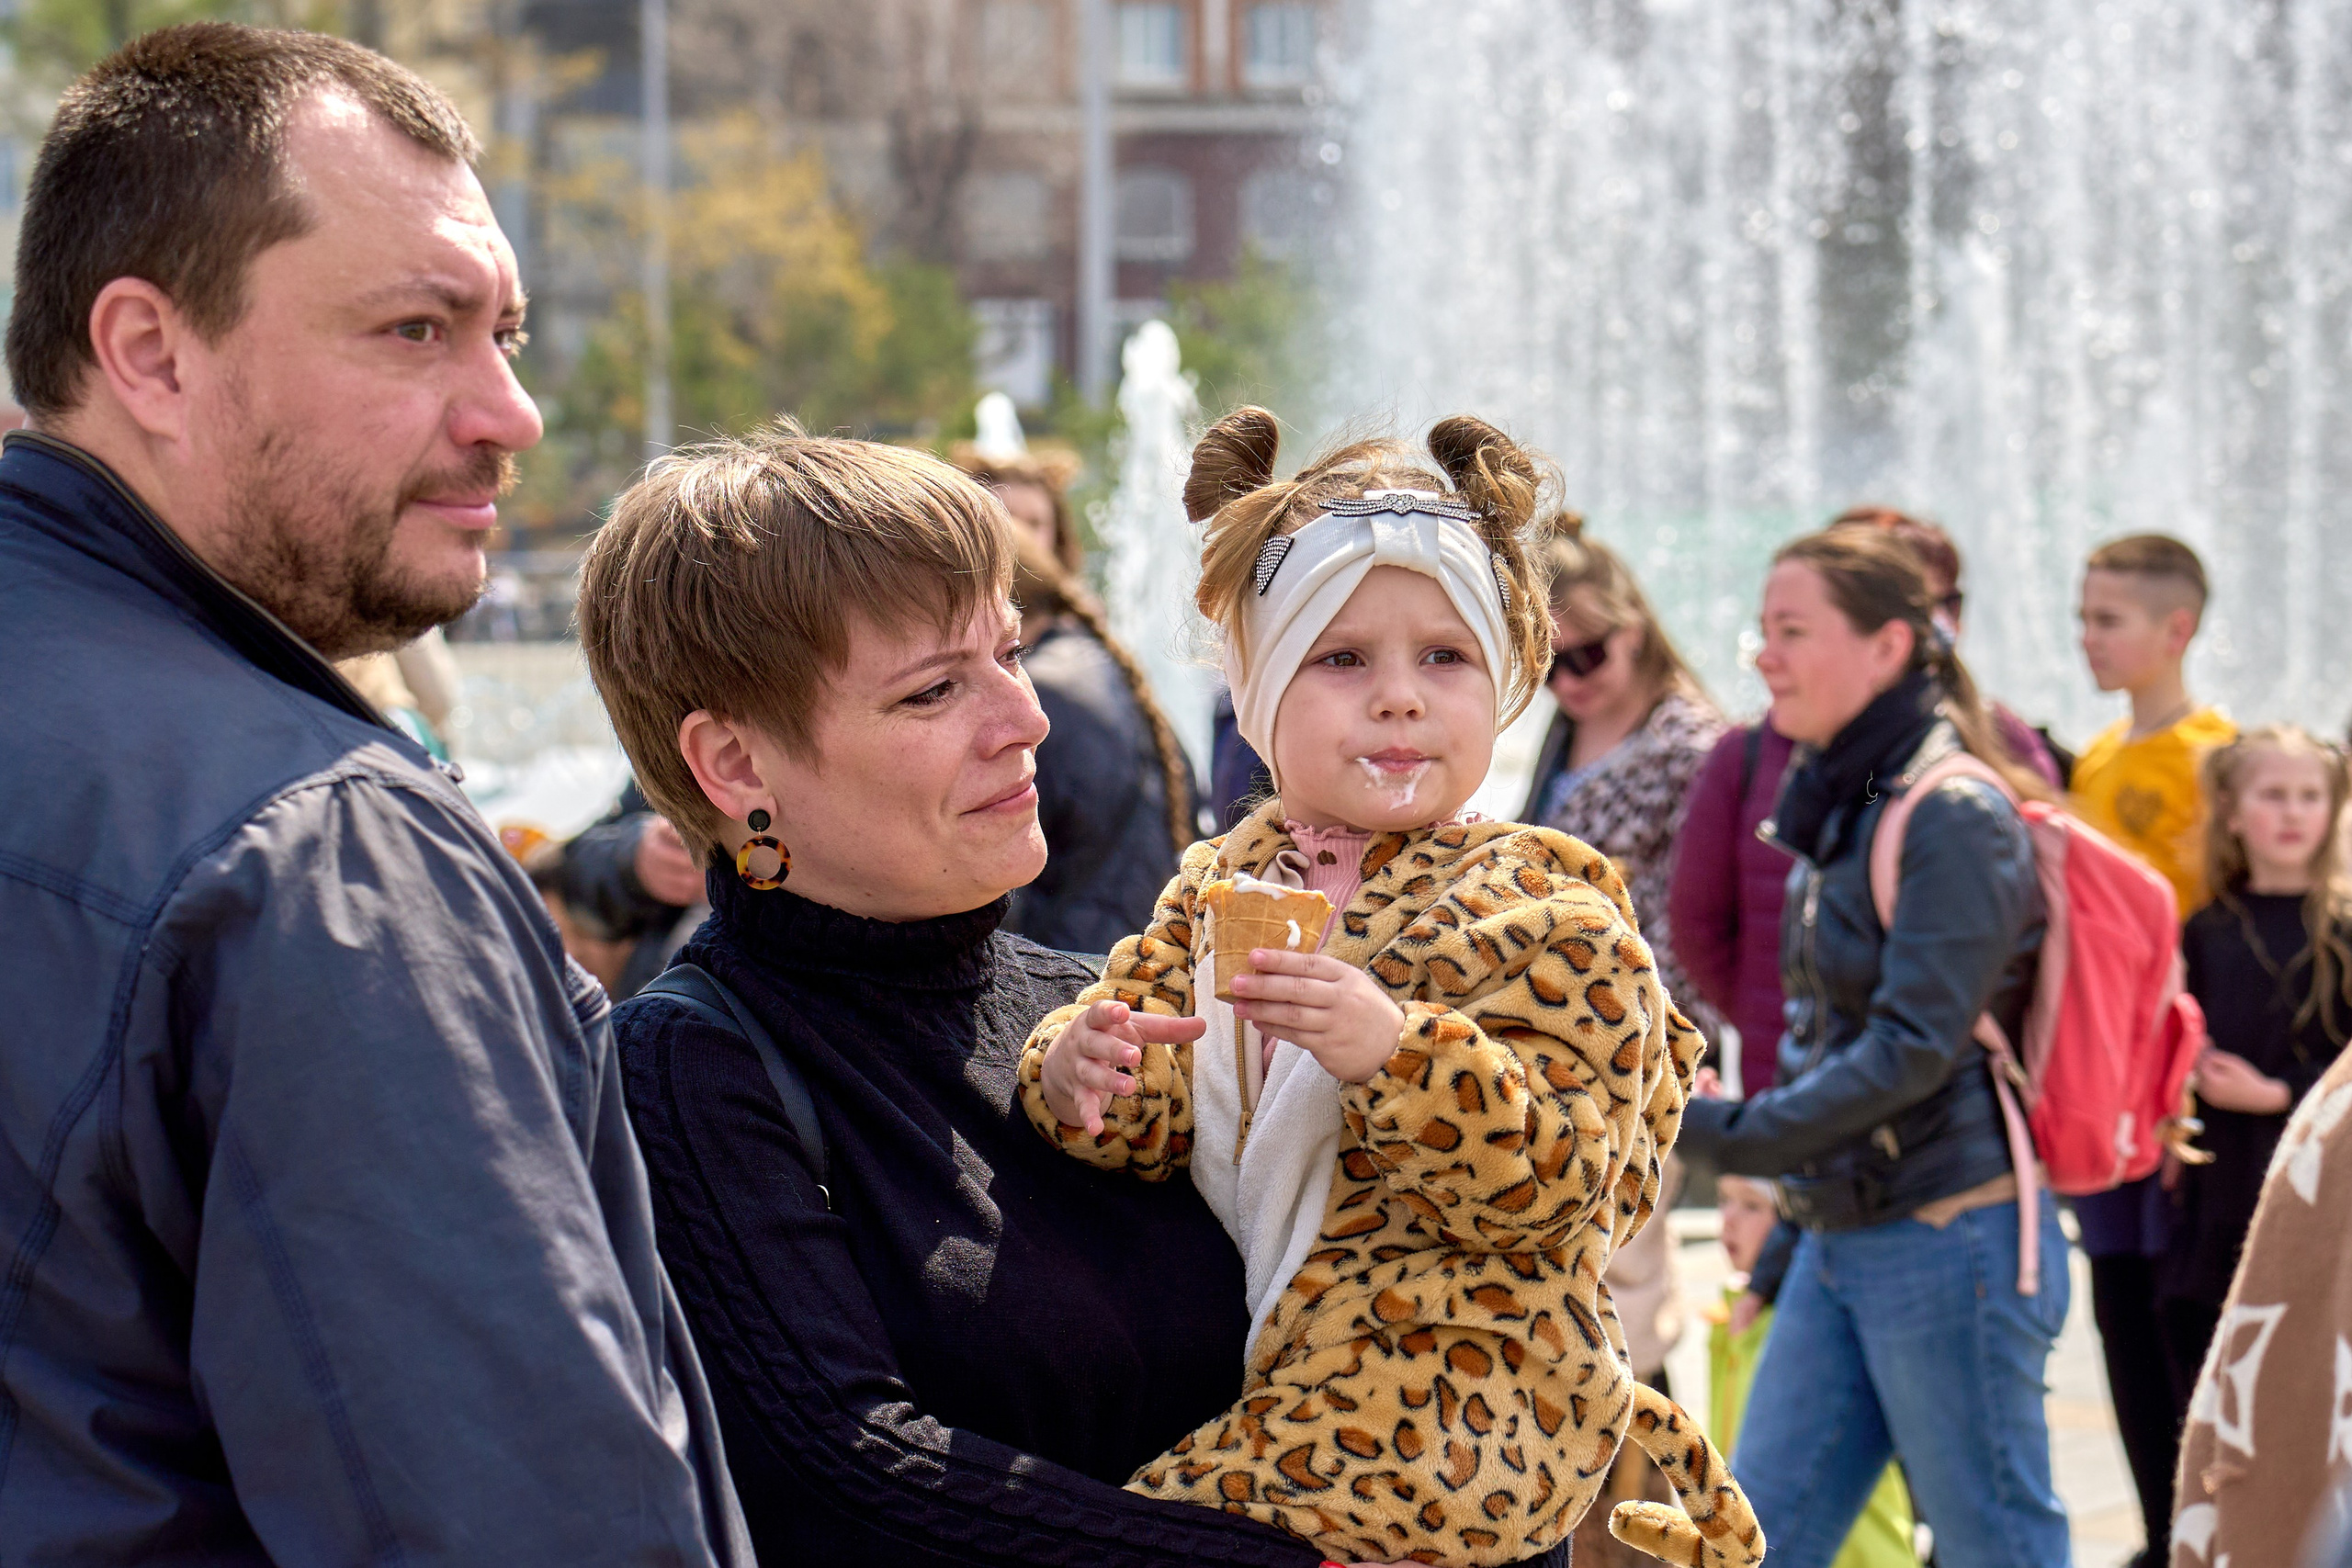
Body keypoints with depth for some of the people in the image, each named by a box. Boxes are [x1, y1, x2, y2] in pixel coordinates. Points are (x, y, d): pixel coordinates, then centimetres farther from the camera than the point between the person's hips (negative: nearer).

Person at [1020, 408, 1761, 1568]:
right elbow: (1161, 1123, 7)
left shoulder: (1541, 908, -7)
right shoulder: (1220, 886, 10)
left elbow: (1554, 1181, -17)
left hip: (1447, 1422, -6)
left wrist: (1393, 1050, -33)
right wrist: (1082, 1072, -16)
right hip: (1249, 1371, 6)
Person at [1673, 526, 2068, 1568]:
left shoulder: (1957, 817, -14)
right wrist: (1789, 1210, 20)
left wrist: (1734, 1133, -23)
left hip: (1948, 1241, -9)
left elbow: (1915, 1046, -21)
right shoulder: (1840, 806, 13)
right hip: (1839, 1239, 9)